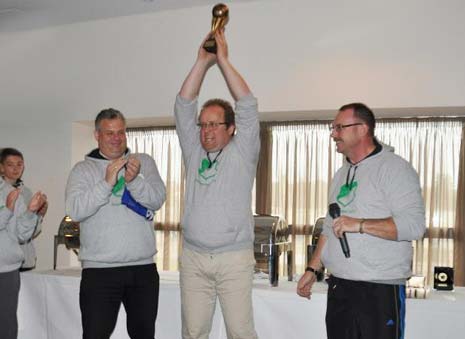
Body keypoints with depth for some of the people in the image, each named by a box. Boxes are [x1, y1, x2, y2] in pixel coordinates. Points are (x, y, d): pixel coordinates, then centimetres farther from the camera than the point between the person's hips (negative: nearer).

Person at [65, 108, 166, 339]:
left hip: (144, 267, 2)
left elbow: (158, 199, -4)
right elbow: (74, 211, -11)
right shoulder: (83, 169, 3)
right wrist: (107, 183, -20)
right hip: (99, 269, -2)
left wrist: (134, 180, -20)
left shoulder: (144, 162, 9)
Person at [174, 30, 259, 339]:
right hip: (193, 257, 4)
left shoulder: (242, 152, 2)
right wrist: (203, 61, 0)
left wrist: (223, 60, -6)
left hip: (234, 258, -3)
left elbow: (247, 105, -7)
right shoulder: (193, 151, 11)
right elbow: (184, 105, 6)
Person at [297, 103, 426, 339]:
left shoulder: (394, 167, -9)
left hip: (380, 290, -7)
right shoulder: (342, 174, 17)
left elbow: (414, 225, -20)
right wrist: (312, 269, 17)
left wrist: (360, 224, -23)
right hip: (338, 287, 7)